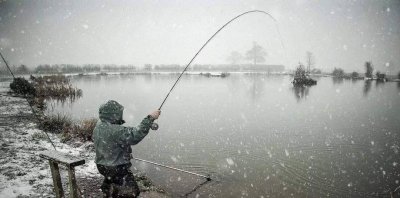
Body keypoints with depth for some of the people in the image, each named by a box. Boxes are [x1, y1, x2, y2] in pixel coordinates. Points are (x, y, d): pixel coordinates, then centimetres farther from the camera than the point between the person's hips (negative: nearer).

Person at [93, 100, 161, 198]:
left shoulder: (99, 125, -4)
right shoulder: (116, 131, -32)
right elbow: (135, 135, -38)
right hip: (117, 168, -9)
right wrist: (150, 118, -34)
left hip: (102, 165, 9)